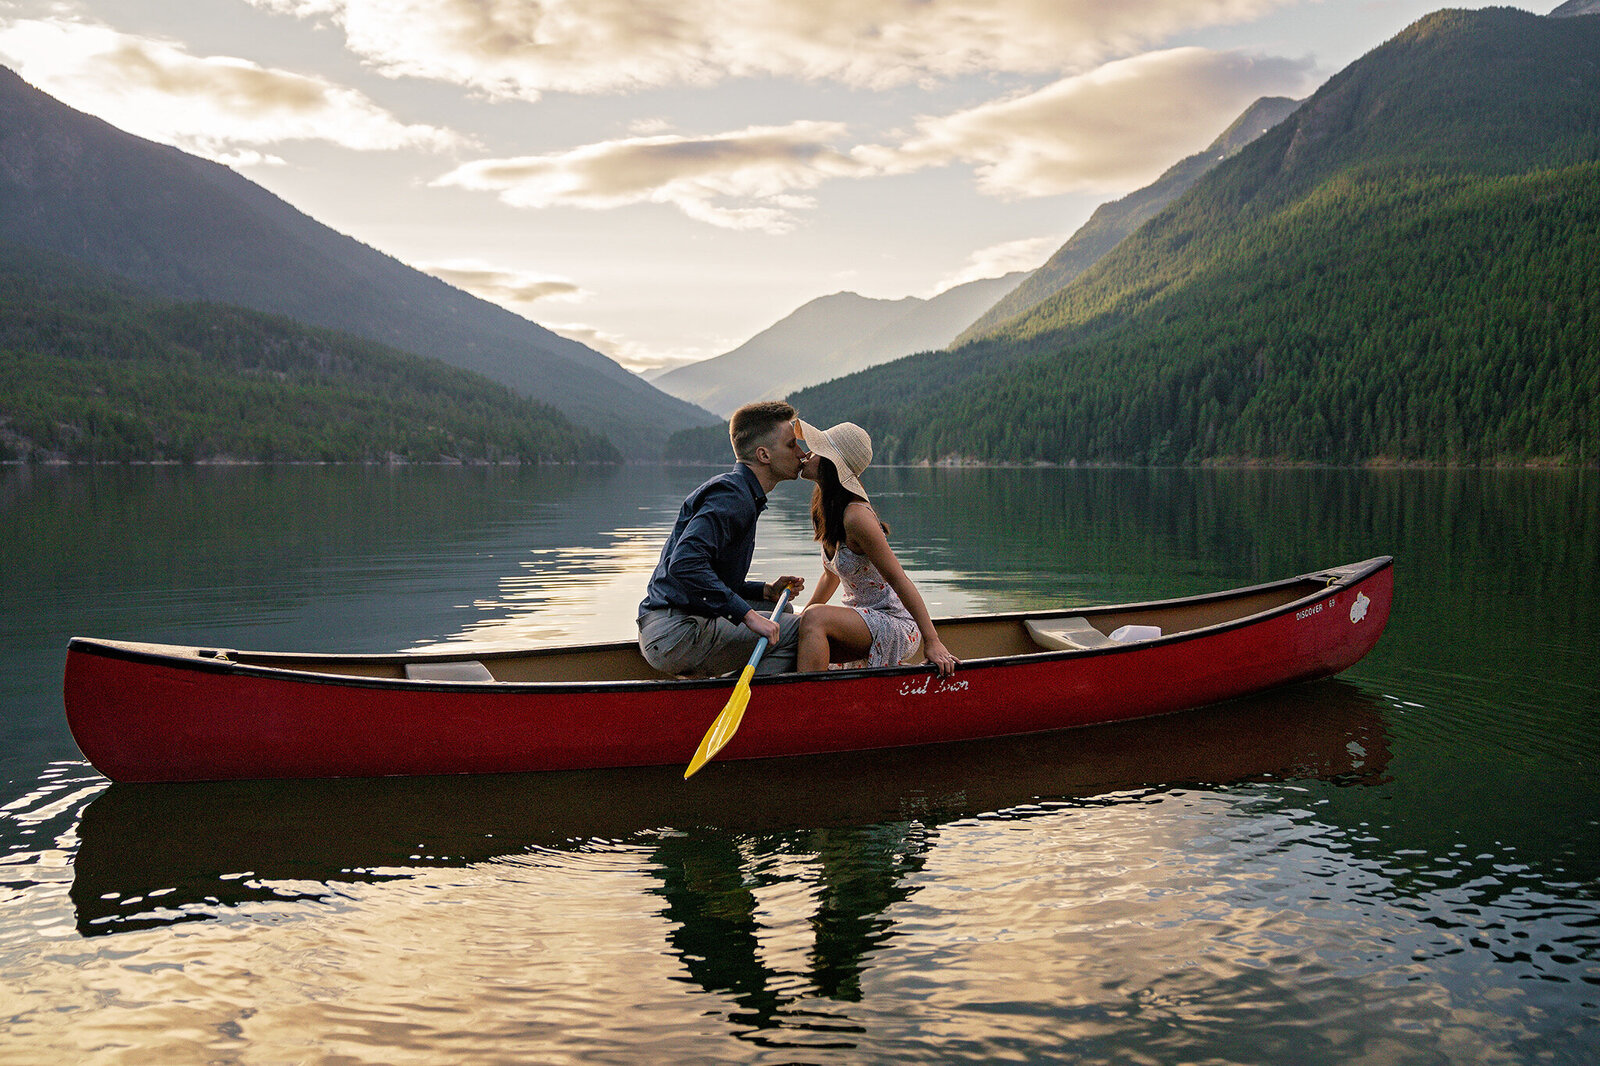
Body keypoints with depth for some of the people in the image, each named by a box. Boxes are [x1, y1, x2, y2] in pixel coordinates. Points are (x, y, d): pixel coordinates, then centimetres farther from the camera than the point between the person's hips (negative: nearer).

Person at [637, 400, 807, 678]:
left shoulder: (736, 492, 21)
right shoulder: (732, 495, -12)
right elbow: (685, 564, -27)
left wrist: (767, 590, 10)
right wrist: (748, 615, -25)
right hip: (674, 633, -10)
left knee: (781, 611, 23)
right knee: (798, 630, -12)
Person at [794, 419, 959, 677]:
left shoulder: (856, 516, -23)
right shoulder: (828, 509, 5)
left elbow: (900, 581, -24)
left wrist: (932, 643, -25)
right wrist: (799, 617, 15)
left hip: (896, 625, -9)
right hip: (865, 621, 9)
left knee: (816, 619, -32)